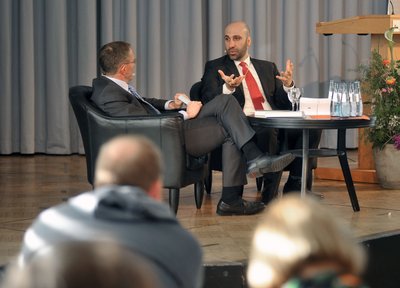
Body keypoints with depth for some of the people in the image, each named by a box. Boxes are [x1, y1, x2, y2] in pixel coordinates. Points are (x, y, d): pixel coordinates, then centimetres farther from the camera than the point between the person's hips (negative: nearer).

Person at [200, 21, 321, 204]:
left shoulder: (267, 68, 25)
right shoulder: (215, 68, 15)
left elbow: (286, 104, 17)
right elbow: (209, 102, -1)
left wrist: (288, 84, -5)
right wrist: (228, 88, -21)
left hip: (276, 122, 4)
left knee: (311, 128, -24)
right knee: (267, 132, -38)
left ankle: (295, 187, -16)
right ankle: (271, 195, -29)